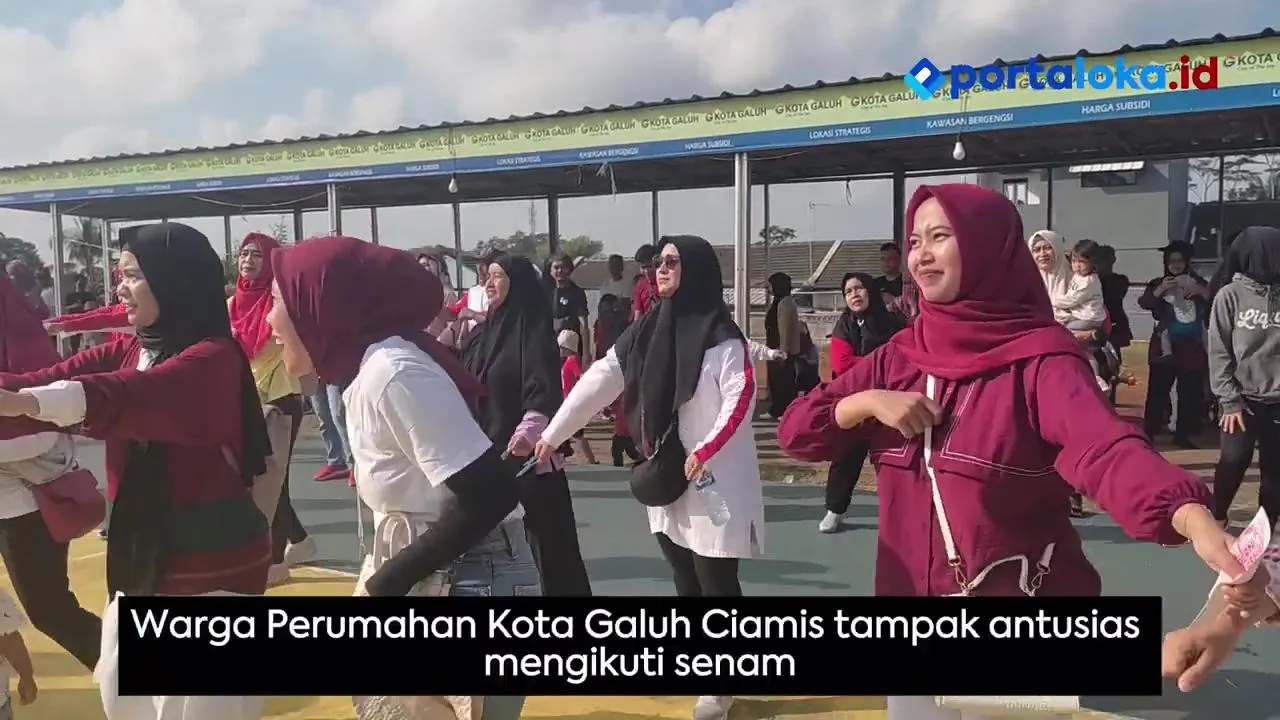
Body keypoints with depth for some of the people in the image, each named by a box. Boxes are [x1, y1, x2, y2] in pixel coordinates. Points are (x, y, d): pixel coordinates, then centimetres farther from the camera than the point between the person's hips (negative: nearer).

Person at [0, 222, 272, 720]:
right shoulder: (127, 353, 6)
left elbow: (131, 396, -37)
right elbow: (51, 381, -5)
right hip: (143, 551, 8)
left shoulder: (213, 358, -19)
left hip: (211, 557, -8)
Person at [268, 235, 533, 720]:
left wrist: (389, 581, -17)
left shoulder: (393, 372, -21)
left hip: (472, 584, -9)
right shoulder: (366, 372, 7)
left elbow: (489, 494, -26)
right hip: (425, 581, 9)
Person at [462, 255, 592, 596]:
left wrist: (528, 431, -38)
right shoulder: (484, 331, 11)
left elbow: (544, 389, -22)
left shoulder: (533, 328, -9)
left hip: (528, 458, -7)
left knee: (550, 544, 0)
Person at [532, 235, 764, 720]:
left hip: (712, 479, -6)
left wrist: (704, 450, -25)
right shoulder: (646, 331, 8)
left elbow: (741, 397, -18)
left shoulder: (720, 335, -11)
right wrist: (551, 434, 5)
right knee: (684, 576, 16)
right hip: (665, 477, 7)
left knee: (715, 578, 2)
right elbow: (598, 382, 7)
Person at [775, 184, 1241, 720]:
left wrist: (1195, 520, -49)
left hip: (1021, 626, -4)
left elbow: (1108, 449, -31)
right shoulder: (898, 357, 1)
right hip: (912, 622, 5)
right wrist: (866, 402, -16)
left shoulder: (1039, 359, -13)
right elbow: (795, 432, 1)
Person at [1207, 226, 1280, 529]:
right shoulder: (1230, 295, -4)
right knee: (1234, 460, -3)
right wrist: (1230, 399, -8)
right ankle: (1216, 517, 18)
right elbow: (1219, 352, -4)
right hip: (1243, 396, -2)